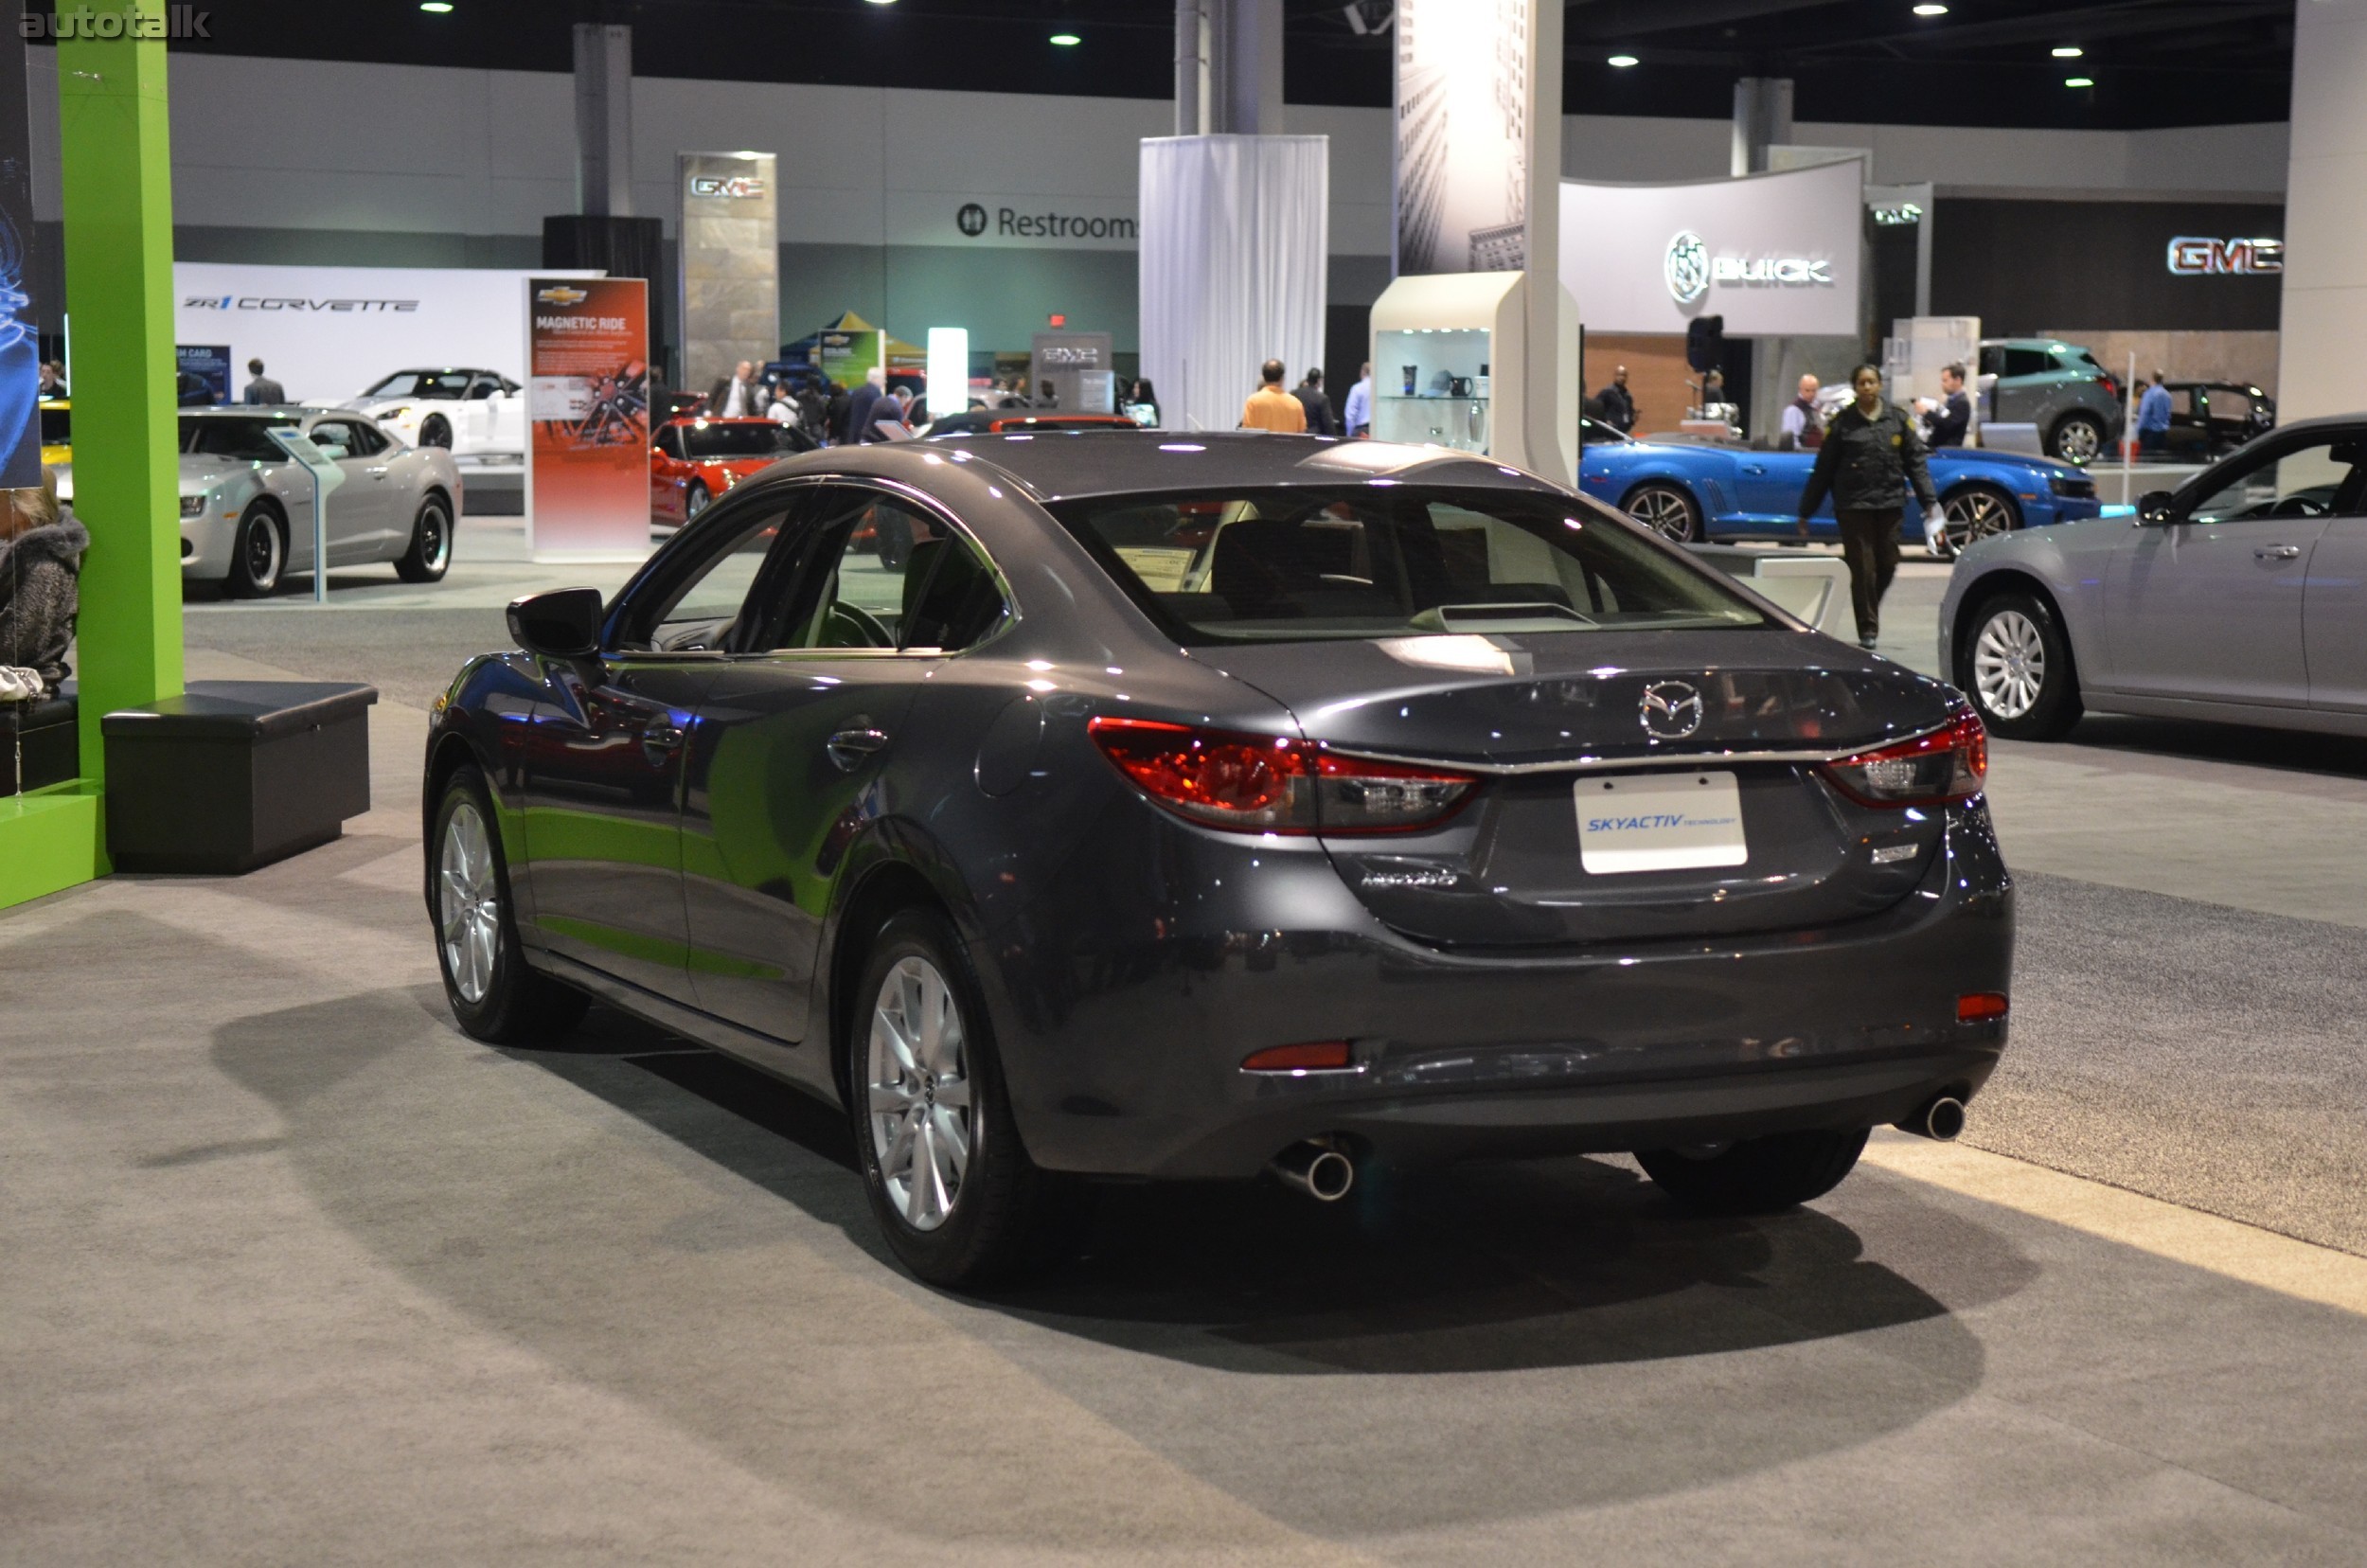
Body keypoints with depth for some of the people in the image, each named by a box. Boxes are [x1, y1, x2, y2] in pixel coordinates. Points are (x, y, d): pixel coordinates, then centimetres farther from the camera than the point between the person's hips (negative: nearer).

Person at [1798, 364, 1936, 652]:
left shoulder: (1898, 419, 7)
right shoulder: (1843, 423, 3)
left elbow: (1915, 462, 8)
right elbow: (1823, 469, 5)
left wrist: (1929, 500, -1)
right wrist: (1806, 512, 4)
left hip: (1889, 504, 2)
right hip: (1853, 506, -2)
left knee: (1888, 564, 4)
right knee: (1863, 568, -4)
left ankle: (1870, 607, 31)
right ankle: (1867, 629, 3)